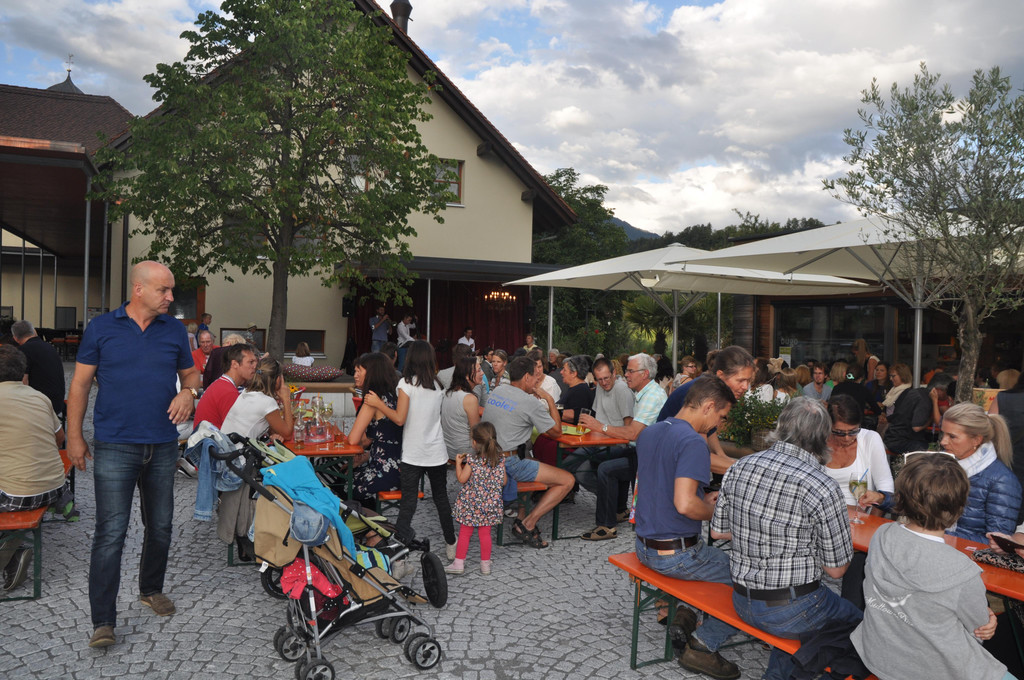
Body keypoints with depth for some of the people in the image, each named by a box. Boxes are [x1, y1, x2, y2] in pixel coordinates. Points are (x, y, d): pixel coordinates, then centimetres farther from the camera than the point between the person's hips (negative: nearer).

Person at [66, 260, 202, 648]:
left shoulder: (174, 330, 7)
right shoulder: (101, 328, -1)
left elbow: (190, 373, 17)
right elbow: (80, 385, 2)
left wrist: (188, 392, -7)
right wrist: (74, 437, -1)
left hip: (163, 446, 4)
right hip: (115, 447, -4)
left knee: (160, 526, 15)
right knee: (111, 533, -6)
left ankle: (151, 589, 36)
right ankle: (103, 621, 2)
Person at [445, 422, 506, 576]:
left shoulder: (472, 460, -17)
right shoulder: (499, 460, -6)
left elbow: (462, 479, -12)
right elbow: (503, 482, 0)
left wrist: (458, 463, -1)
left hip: (471, 503, -3)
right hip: (490, 504, 3)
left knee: (465, 533, 10)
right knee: (485, 533, 14)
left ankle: (459, 563, 16)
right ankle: (485, 564, 21)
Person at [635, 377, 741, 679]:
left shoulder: (648, 433, 7)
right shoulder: (693, 442, -21)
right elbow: (684, 504, -30)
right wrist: (717, 511, -10)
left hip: (644, 546, 9)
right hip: (676, 554, -9)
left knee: (720, 554, 30)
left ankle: (685, 616, 20)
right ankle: (703, 644, 2)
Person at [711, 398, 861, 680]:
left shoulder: (739, 468, -6)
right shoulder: (822, 488, -22)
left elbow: (717, 531, 6)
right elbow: (836, 570, -12)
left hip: (742, 603, 5)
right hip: (790, 612, -5)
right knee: (854, 618, 23)